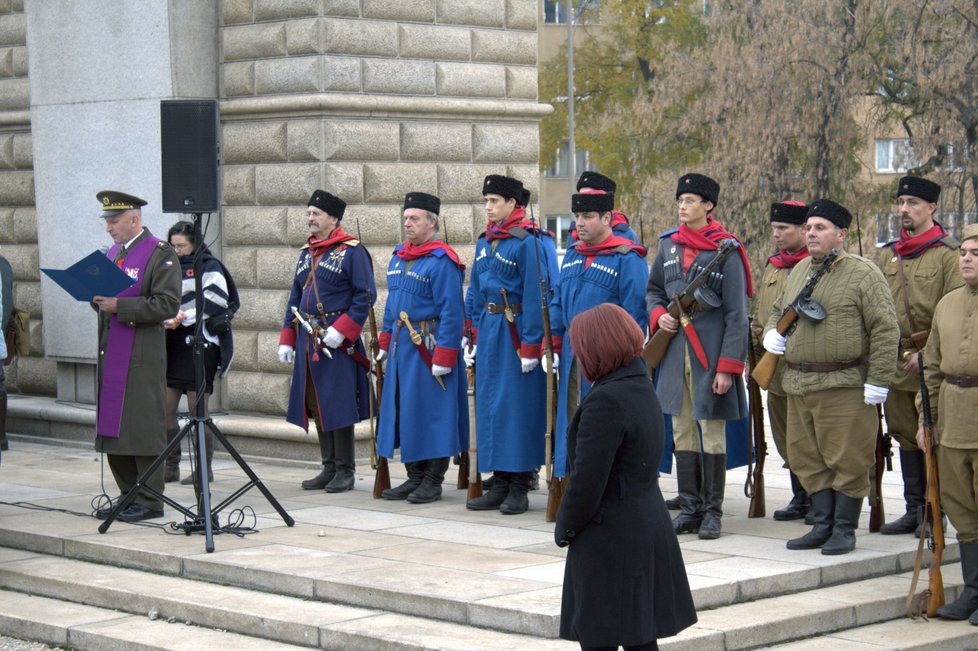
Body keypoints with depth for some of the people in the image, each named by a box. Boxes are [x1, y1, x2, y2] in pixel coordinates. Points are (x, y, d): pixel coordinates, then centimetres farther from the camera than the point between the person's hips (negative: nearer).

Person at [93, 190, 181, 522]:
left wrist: (120, 306, -20)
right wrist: (97, 297, 3)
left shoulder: (161, 254, -7)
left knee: (144, 429, -5)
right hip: (111, 354, 8)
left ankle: (150, 502, 0)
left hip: (142, 358, -8)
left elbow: (167, 305, -15)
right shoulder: (113, 252, 18)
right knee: (113, 429, 9)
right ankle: (129, 497, 18)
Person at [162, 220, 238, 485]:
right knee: (164, 408, 1)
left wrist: (183, 319, -19)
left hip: (200, 343, -6)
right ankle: (170, 467, 9)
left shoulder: (209, 267, -2)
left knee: (197, 408, -4)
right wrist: (167, 319, -2)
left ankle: (205, 468, 4)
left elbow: (216, 301, -13)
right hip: (173, 344, 6)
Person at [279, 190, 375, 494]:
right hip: (308, 341, 7)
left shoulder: (352, 251, -6)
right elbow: (295, 298, 20)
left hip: (337, 342, -7)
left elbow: (365, 296, -11)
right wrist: (287, 340, 14)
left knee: (339, 407, -4)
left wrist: (340, 330, -20)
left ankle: (345, 471, 4)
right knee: (316, 406, 9)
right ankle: (329, 468, 16)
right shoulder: (307, 253, 15)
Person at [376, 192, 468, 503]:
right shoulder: (398, 258, 13)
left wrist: (443, 358, -19)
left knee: (432, 412, -2)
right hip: (401, 346, 8)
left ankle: (433, 481, 6)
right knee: (404, 413, 11)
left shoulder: (442, 261, -13)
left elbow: (451, 313, -16)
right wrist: (385, 344, 18)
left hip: (429, 348, -8)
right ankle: (415, 477, 19)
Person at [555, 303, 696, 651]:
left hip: (610, 542, -9)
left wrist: (564, 529, -5)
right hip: (650, 534, 9)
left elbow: (587, 482, -21)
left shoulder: (605, 402, -19)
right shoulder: (644, 390, 9)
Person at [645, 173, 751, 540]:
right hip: (675, 351, 5)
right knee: (682, 432, 8)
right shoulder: (669, 245, 9)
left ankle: (712, 511, 8)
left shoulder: (725, 250, -7)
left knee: (712, 433, 0)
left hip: (710, 354, -5)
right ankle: (690, 508, 16)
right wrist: (659, 315, -1)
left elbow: (736, 314, -8)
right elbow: (653, 289, 23)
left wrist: (728, 367, -14)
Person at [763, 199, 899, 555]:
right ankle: (822, 525, 20)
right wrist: (771, 333, 7)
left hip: (844, 387, -7)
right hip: (798, 385, 7)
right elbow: (777, 309, 30)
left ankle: (844, 529, 8)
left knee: (846, 459, -1)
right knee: (808, 459, 10)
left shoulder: (863, 273, -6)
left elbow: (886, 330, -10)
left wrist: (878, 382, -15)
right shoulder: (799, 270, 15)